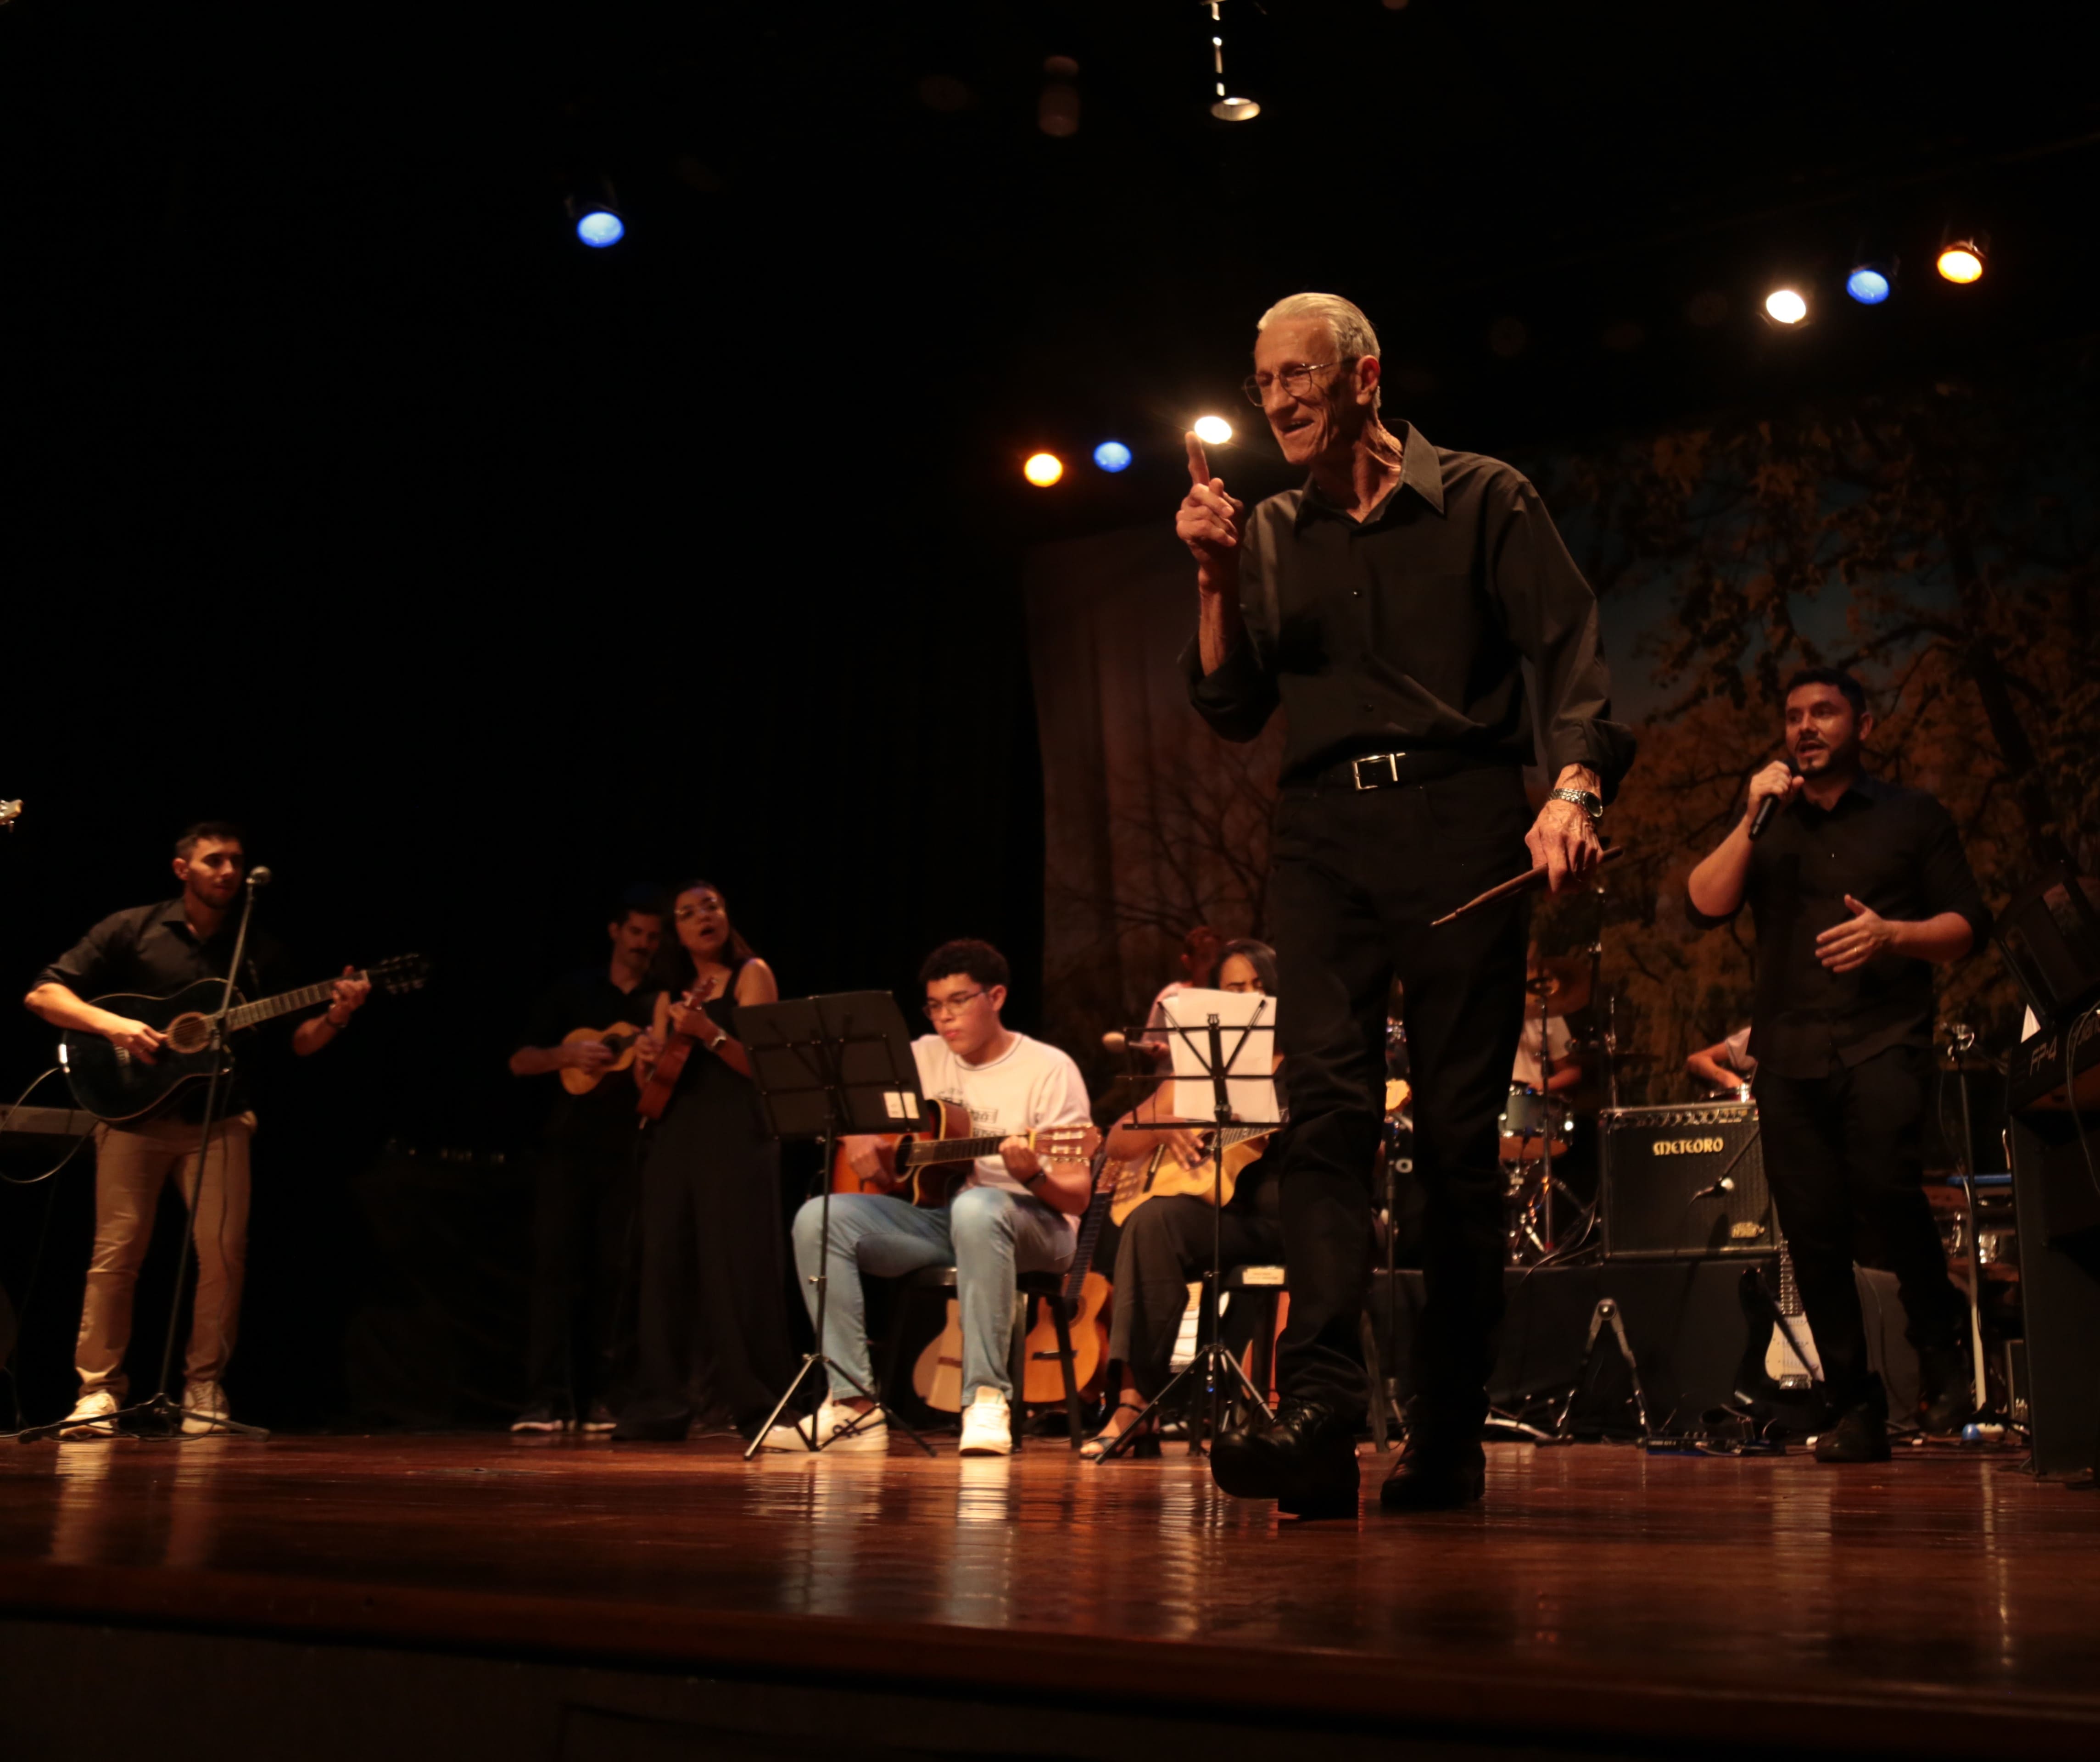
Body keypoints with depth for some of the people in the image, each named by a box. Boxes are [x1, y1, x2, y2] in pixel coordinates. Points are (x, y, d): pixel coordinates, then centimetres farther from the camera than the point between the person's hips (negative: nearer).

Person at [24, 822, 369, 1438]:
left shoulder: (260, 949, 11)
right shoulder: (132, 930, 3)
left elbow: (292, 1044, 11)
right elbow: (44, 994, -1)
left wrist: (335, 1017, -9)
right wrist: (112, 1025, -16)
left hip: (218, 1117, 2)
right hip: (134, 1110, -2)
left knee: (224, 1249, -8)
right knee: (117, 1250, -6)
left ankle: (204, 1385, 5)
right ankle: (98, 1389, 4)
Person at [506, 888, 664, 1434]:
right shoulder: (576, 991, 9)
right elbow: (520, 1062, 7)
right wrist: (567, 1052, -11)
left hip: (628, 1153, 0)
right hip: (568, 1146, 0)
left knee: (613, 1274, -1)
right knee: (556, 1266, -7)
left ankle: (598, 1399, 4)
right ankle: (548, 1399, -7)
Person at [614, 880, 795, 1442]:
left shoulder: (751, 975, 3)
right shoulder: (671, 995, 20)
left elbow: (761, 1062, -8)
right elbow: (653, 1088, 18)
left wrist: (708, 1033, -21)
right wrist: (646, 1062, -3)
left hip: (735, 1136, -6)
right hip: (675, 1136, 6)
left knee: (734, 1267, -9)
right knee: (666, 1265, 2)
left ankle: (752, 1402, -6)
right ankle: (664, 1404, 6)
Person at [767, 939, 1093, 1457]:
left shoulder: (1048, 1069, -6)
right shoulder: (924, 1057, 11)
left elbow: (1078, 1197, -10)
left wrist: (1033, 1176, -32)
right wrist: (855, 1137, -3)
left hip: (1032, 1227, -5)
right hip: (931, 1215, 5)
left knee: (976, 1209, -41)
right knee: (818, 1219, -19)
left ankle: (987, 1399, -35)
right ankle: (855, 1405, -22)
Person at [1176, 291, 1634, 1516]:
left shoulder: (1483, 501, 7)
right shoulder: (1269, 537, 17)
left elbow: (1571, 653, -3)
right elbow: (1235, 709, 12)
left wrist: (1575, 785, -21)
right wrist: (1217, 579, -3)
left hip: (1461, 827, -2)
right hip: (1327, 838, 3)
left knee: (1461, 1131, -1)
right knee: (1329, 1104, -15)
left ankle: (1453, 1437, 9)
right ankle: (1319, 1418, -25)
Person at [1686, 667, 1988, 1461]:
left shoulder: (1912, 816, 13)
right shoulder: (1764, 824, 18)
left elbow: (1968, 925, 7)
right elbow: (1705, 906, 2)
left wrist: (1892, 934, -11)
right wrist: (1754, 819, -6)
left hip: (1884, 1038, -3)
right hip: (1789, 1050, 3)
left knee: (1884, 1185, -26)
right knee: (1812, 1232, -1)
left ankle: (1941, 1341, 0)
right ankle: (1855, 1412, 8)